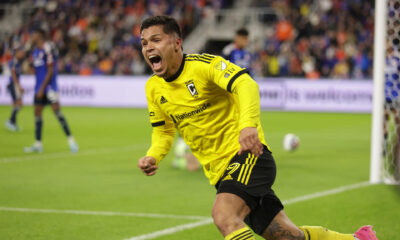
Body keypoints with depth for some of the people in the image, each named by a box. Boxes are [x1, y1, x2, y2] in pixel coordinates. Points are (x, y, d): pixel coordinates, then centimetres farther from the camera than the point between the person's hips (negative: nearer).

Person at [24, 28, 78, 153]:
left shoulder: (48, 48, -14)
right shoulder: (35, 50, 13)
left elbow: (50, 71, -17)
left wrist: (42, 88, -18)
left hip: (49, 86, -9)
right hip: (39, 87, 9)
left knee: (56, 110, -13)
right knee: (37, 113, 6)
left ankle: (70, 140, -9)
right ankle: (38, 144, 9)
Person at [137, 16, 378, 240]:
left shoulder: (204, 64, -11)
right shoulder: (154, 88, 8)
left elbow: (245, 84, -25)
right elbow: (164, 131, 20)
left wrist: (248, 124, -43)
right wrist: (153, 157, -1)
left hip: (247, 156, -6)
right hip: (219, 172, 6)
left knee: (224, 216, -32)